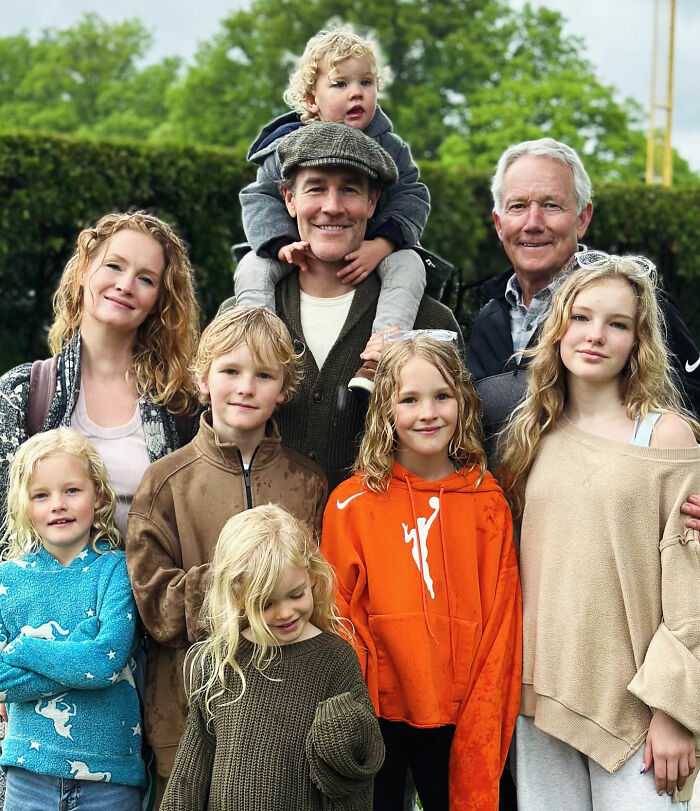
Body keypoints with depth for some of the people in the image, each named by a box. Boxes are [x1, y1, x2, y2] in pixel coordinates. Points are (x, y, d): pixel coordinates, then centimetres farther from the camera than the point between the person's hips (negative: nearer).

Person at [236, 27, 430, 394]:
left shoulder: (390, 149, -6)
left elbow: (412, 198, -10)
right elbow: (260, 198, -9)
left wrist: (382, 244, -28)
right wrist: (282, 244, -29)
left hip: (370, 250, 0)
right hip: (302, 252, 0)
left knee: (408, 264, -29)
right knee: (252, 268, -23)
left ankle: (374, 362, -42)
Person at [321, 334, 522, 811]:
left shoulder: (488, 501, 2)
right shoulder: (353, 503, -3)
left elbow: (500, 619, 1)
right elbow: (339, 616, -1)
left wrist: (483, 723, -4)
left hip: (460, 717, 1)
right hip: (379, 713, -1)